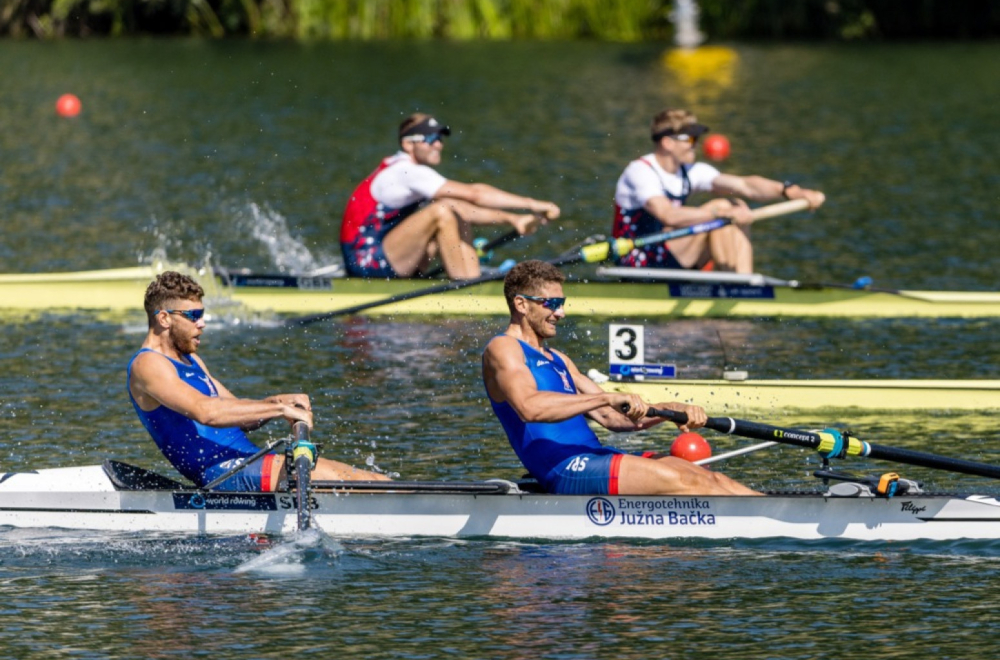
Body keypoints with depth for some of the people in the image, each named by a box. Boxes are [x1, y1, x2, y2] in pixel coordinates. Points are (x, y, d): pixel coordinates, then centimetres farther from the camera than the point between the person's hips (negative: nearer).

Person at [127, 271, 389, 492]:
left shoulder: (189, 360, 24)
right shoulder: (148, 366, -8)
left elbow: (240, 418, 22)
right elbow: (204, 411, -25)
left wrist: (279, 402, 0)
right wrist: (279, 408, -23)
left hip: (246, 463, 10)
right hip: (220, 471, -10)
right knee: (335, 475, -26)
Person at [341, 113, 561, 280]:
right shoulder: (407, 172, -15)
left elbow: (468, 210, 13)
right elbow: (474, 194, -21)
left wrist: (511, 219, 1)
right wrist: (532, 204, -19)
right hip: (366, 262, -10)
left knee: (460, 213, 6)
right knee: (442, 211, -24)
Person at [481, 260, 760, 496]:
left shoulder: (557, 361, 27)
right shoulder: (502, 349, -1)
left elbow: (613, 418, 22)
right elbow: (530, 408, -22)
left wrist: (673, 410, 5)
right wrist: (608, 397, -26)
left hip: (595, 458, 9)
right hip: (564, 470, -9)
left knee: (710, 479, -5)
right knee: (683, 481, -21)